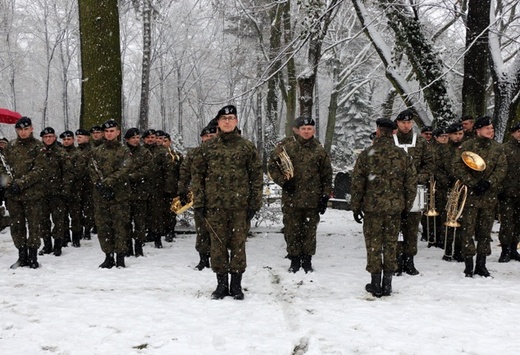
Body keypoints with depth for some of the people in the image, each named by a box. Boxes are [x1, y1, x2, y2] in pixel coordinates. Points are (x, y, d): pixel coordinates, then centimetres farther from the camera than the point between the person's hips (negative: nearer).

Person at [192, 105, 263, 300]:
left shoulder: (247, 146, 4)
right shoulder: (207, 147, 6)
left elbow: (257, 174, 4)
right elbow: (197, 174, 7)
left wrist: (255, 202, -1)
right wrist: (199, 201, 0)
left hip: (240, 204, -1)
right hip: (214, 204, 1)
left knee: (238, 242, 3)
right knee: (218, 243, 5)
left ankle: (236, 284, 14)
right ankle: (221, 283, 17)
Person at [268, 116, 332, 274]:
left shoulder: (320, 151, 6)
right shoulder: (286, 147, 1)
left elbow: (327, 176, 10)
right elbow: (272, 165, 5)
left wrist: (325, 197, 5)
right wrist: (283, 181, -6)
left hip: (313, 200, 1)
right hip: (291, 199, -1)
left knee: (309, 231, 6)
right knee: (292, 231, 5)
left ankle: (307, 260, 18)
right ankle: (294, 260, 17)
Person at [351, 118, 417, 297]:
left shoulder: (366, 154, -7)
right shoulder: (402, 155, 1)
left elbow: (357, 183, -5)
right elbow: (411, 182, 5)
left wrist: (356, 207, 3)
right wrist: (407, 205, 14)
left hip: (372, 206, -2)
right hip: (394, 207, 2)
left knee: (373, 244, 6)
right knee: (391, 244, 10)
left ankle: (375, 283, 11)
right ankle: (387, 283, 15)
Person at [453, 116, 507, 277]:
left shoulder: (497, 147, 9)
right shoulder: (467, 146, -2)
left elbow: (502, 167, 3)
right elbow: (458, 166, -7)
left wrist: (488, 182, -11)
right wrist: (472, 183, -14)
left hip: (489, 195, 4)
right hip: (470, 194, -3)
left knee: (485, 230, 8)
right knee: (468, 229, -4)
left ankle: (481, 264, 18)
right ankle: (468, 266, 3)